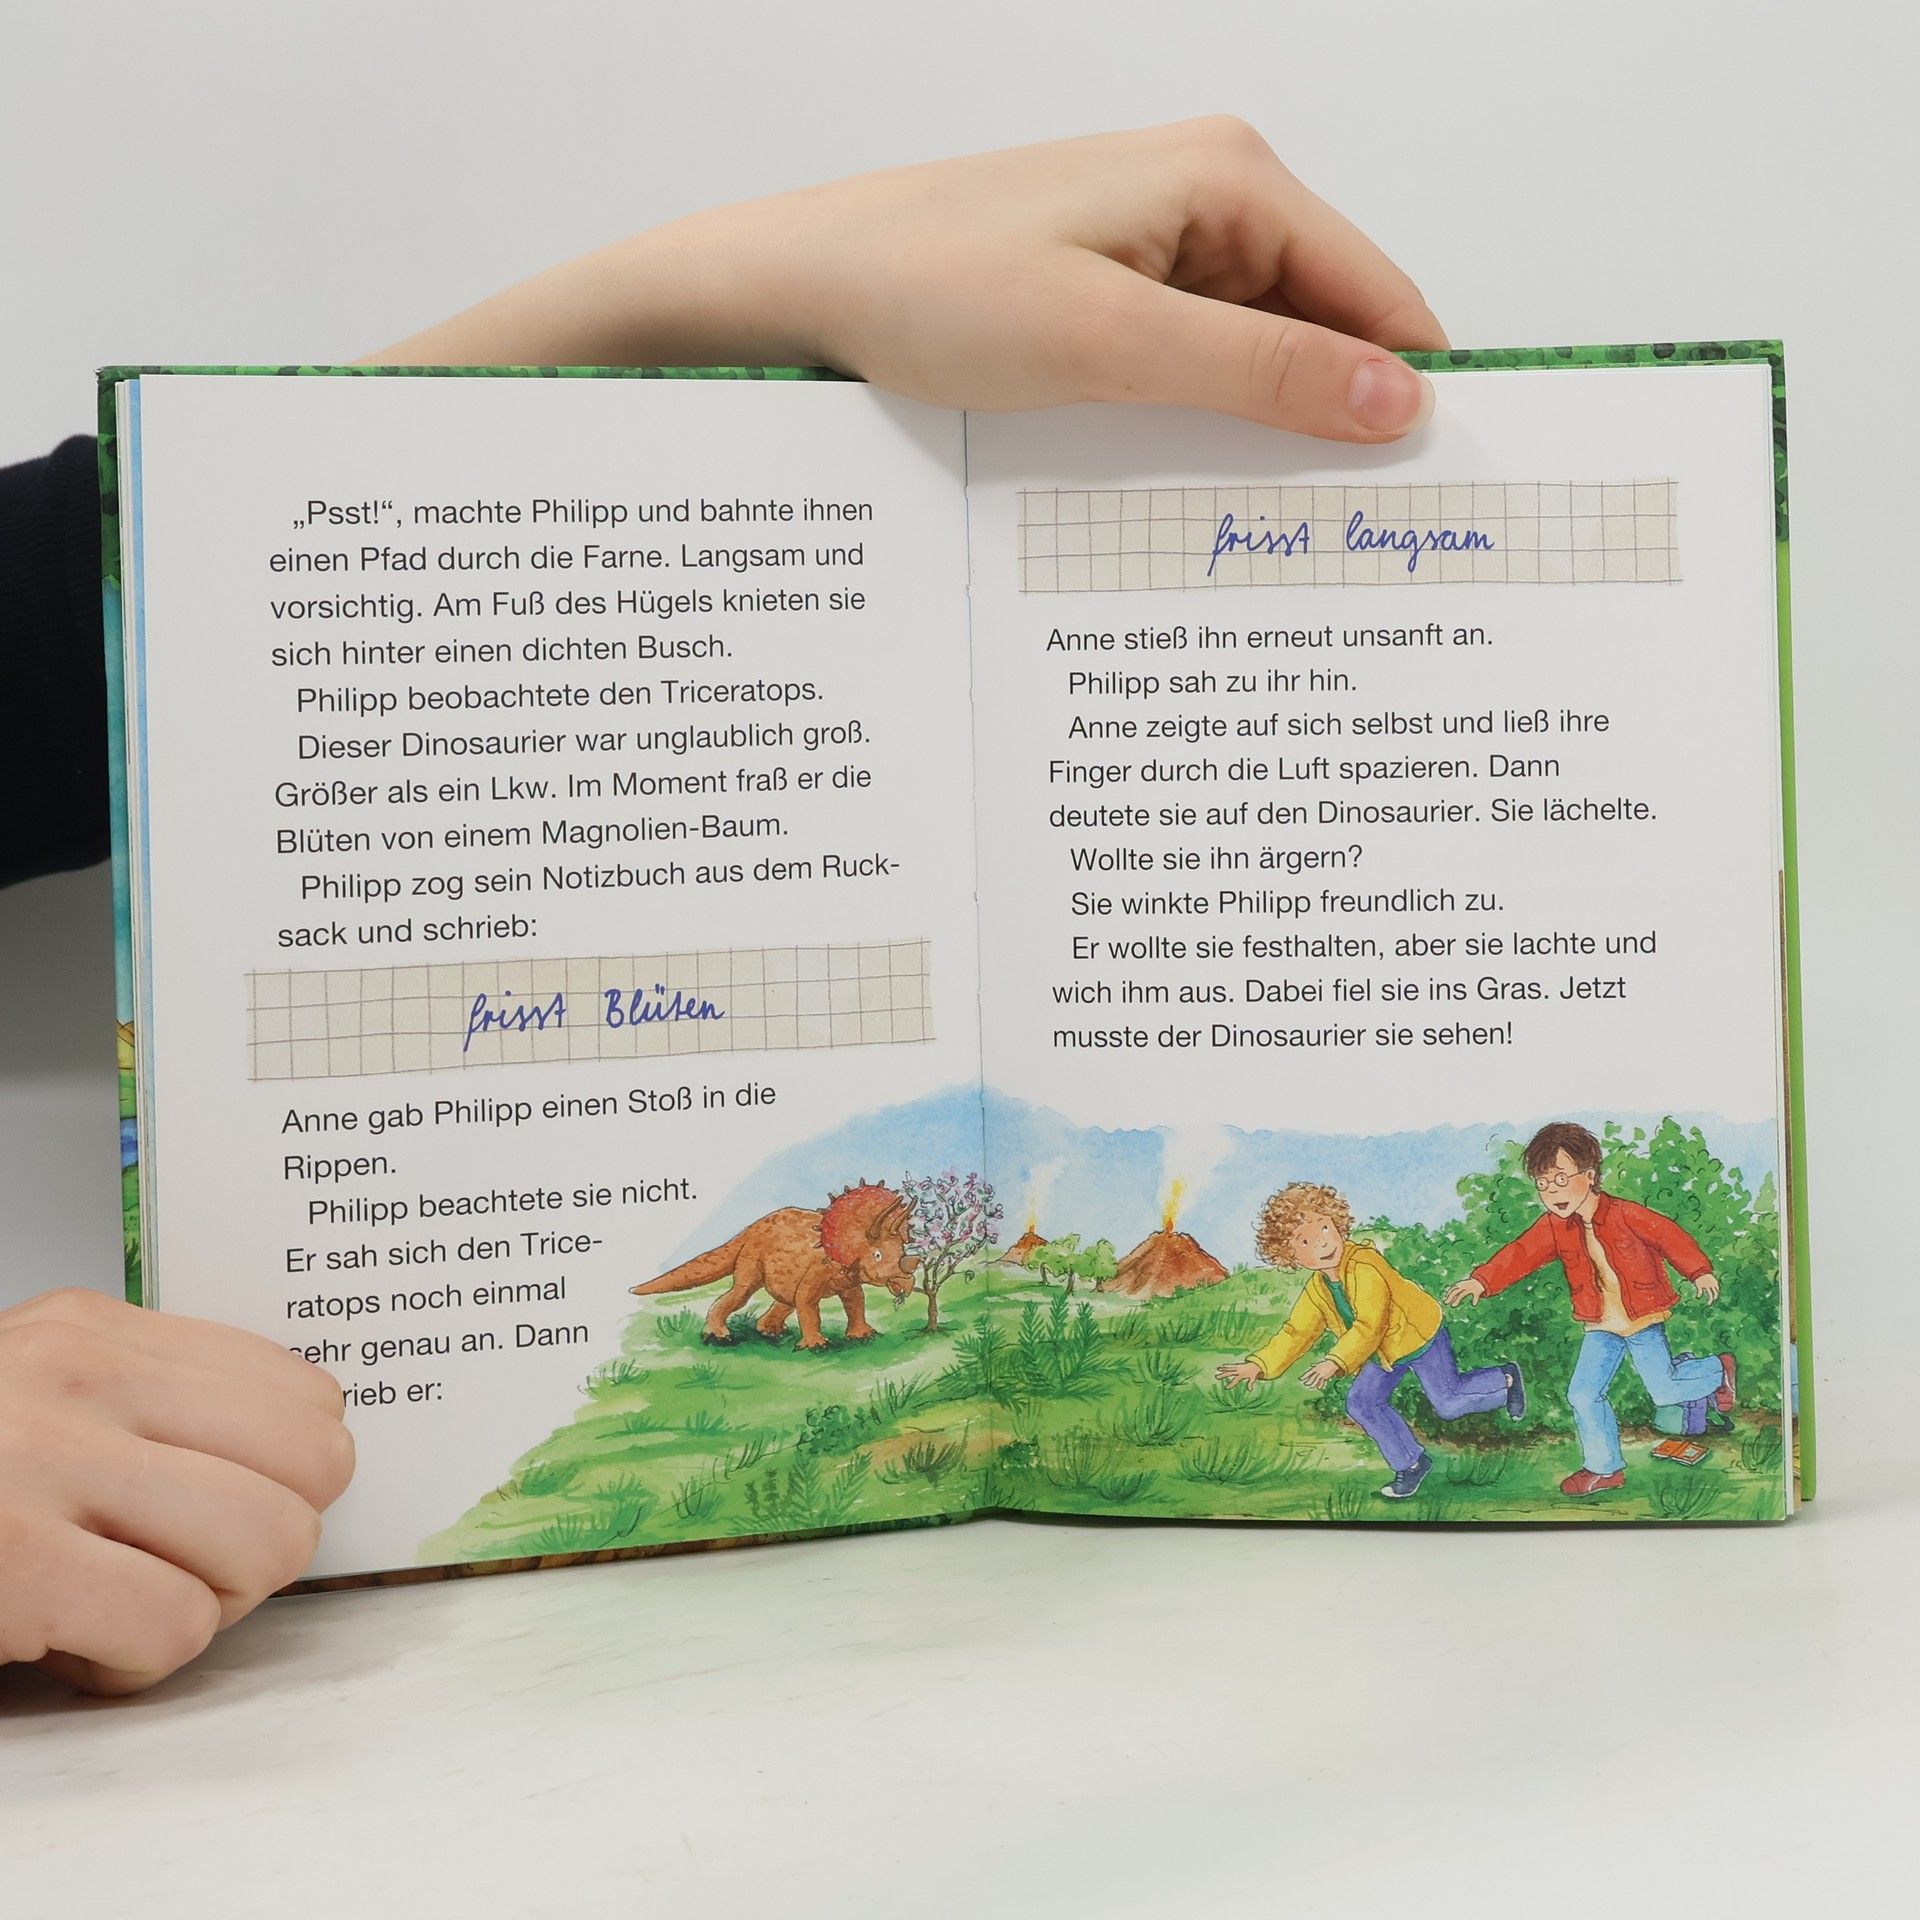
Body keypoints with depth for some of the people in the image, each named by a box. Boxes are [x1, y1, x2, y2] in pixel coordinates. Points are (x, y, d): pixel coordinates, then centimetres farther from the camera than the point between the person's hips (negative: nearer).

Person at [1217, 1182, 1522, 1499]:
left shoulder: (1365, 1267, -31)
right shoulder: (1316, 1289, -4)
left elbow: (1369, 1327, -35)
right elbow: (1296, 1333, -1)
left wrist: (1334, 1363, -43)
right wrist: (1258, 1365, -12)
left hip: (1420, 1334, -8)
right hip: (1384, 1352, 8)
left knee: (1449, 1403, -8)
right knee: (1361, 1403, -3)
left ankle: (1505, 1379, 19)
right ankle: (1410, 1463, 11)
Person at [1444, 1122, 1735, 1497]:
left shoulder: (1625, 1214, -18)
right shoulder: (1553, 1226, -5)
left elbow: (1671, 1237, -13)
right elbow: (1521, 1254, -14)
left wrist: (1700, 1273, -20)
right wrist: (1482, 1280, -29)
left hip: (1643, 1318, -4)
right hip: (1600, 1326, 5)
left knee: (1664, 1391, -3)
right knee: (1583, 1395, -2)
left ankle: (1716, 1370, 29)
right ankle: (1604, 1468, 15)